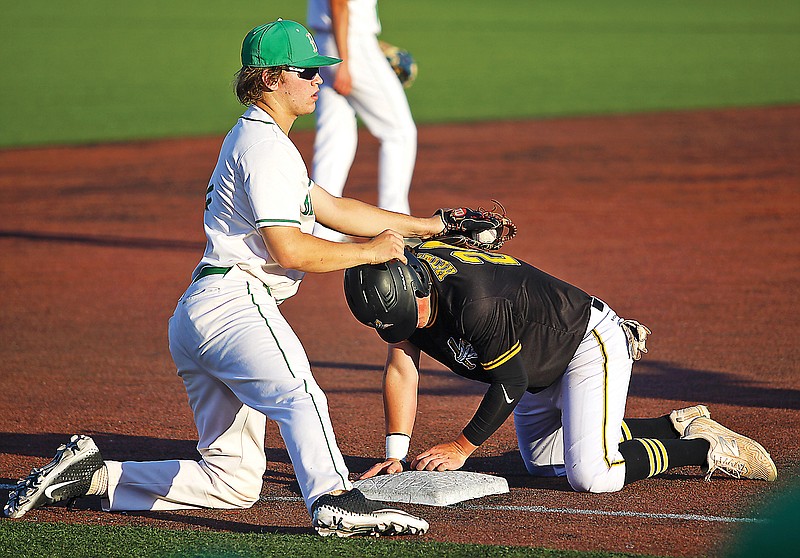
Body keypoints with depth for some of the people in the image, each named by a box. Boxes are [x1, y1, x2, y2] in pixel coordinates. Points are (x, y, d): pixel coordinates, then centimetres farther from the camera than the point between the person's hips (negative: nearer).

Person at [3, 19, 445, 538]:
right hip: (233, 302, -10)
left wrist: (427, 225, 25)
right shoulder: (265, 145, -6)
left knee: (234, 481, 9)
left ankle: (94, 473, 13)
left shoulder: (249, 139, 26)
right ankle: (335, 501, -58)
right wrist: (369, 251, -4)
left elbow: (331, 208, 28)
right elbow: (289, 249, -15)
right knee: (299, 396, -34)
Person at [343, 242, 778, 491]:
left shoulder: (474, 302, -38)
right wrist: (395, 455, -14)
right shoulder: (398, 292, -14)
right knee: (542, 462, 26)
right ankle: (677, 426, 29)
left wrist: (460, 447, -20)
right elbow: (401, 368, -7)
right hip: (542, 373, 10)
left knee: (590, 476, -24)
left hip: (591, 343, -10)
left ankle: (707, 448, -5)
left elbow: (510, 385, -27)